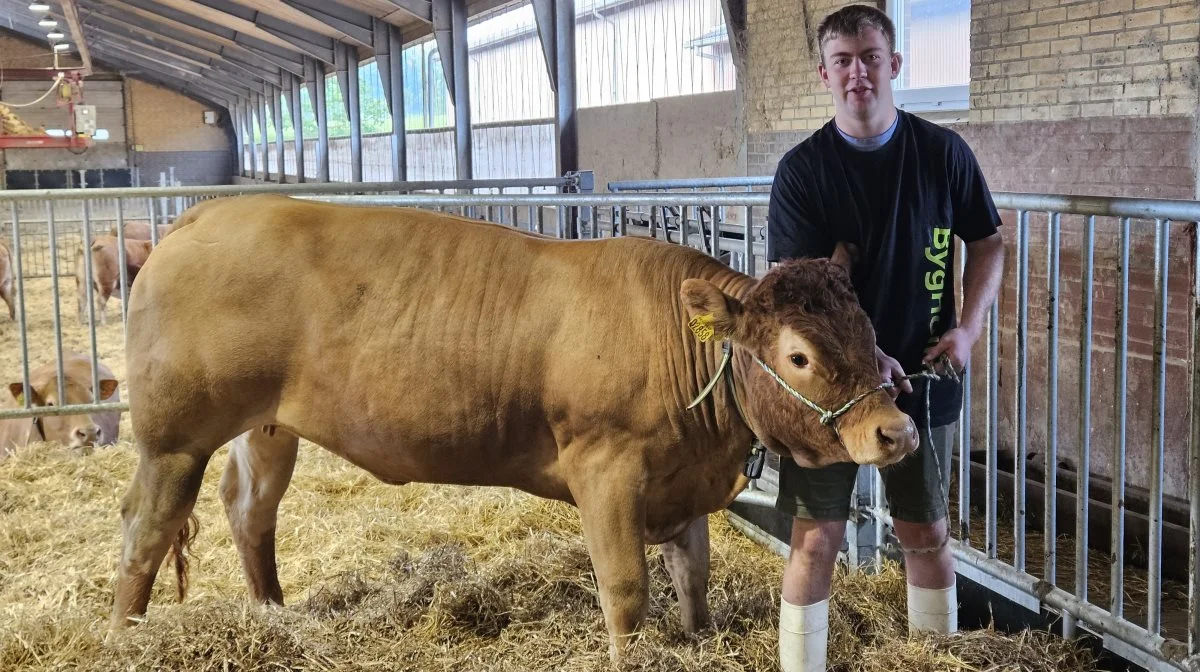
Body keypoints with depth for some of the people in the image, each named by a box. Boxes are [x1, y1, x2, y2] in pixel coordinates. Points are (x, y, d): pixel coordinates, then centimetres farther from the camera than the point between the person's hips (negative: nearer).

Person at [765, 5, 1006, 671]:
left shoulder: (944, 153, -2)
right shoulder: (801, 169, -7)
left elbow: (988, 244, 8)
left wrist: (968, 327, -7)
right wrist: (863, 353, -26)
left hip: (922, 377, 2)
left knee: (926, 534, 14)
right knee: (816, 539, 3)